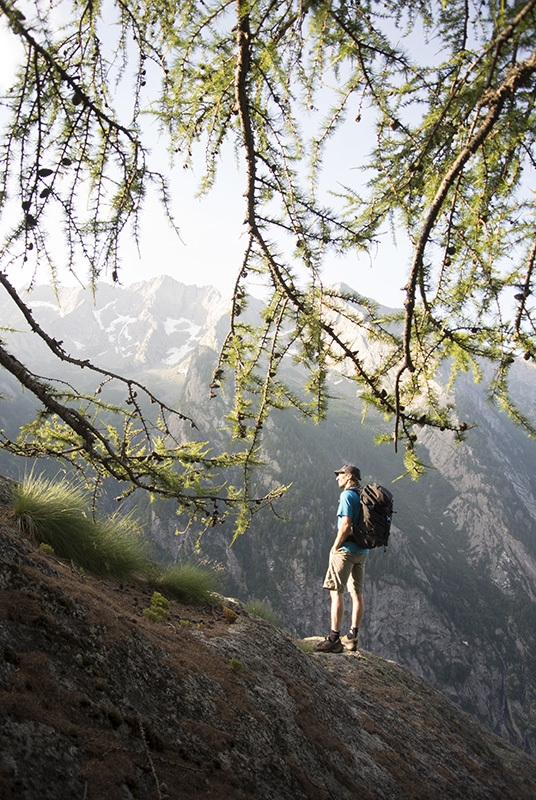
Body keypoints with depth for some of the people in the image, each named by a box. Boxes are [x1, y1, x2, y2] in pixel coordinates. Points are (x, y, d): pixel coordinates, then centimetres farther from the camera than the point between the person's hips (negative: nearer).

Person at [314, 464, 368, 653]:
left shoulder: (347, 495, -11)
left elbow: (346, 525, -20)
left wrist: (335, 547, -11)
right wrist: (362, 545, 18)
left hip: (346, 550, -9)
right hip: (362, 551, 9)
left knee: (336, 592, -7)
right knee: (357, 593, 10)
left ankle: (334, 639, -10)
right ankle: (352, 637, 16)